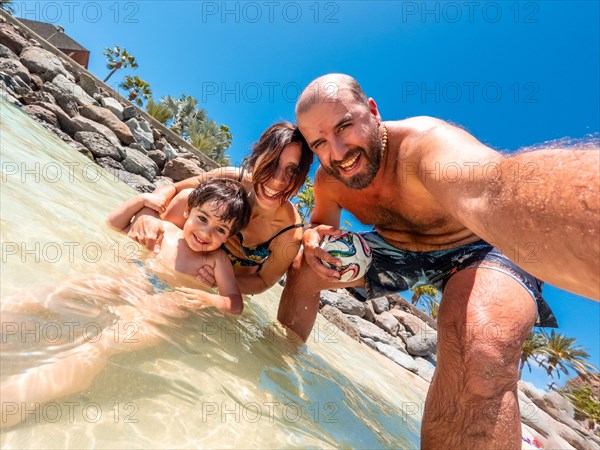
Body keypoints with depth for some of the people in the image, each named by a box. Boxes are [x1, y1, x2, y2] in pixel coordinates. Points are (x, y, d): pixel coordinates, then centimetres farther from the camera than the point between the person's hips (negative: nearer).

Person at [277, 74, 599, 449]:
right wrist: (315, 236, -20)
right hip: (398, 249, 7)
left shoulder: (425, 142, -36)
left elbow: (491, 190, -58)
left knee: (481, 349, -38)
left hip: (480, 247, -6)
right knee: (305, 268, 0)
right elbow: (321, 221, 7)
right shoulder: (328, 181, -11)